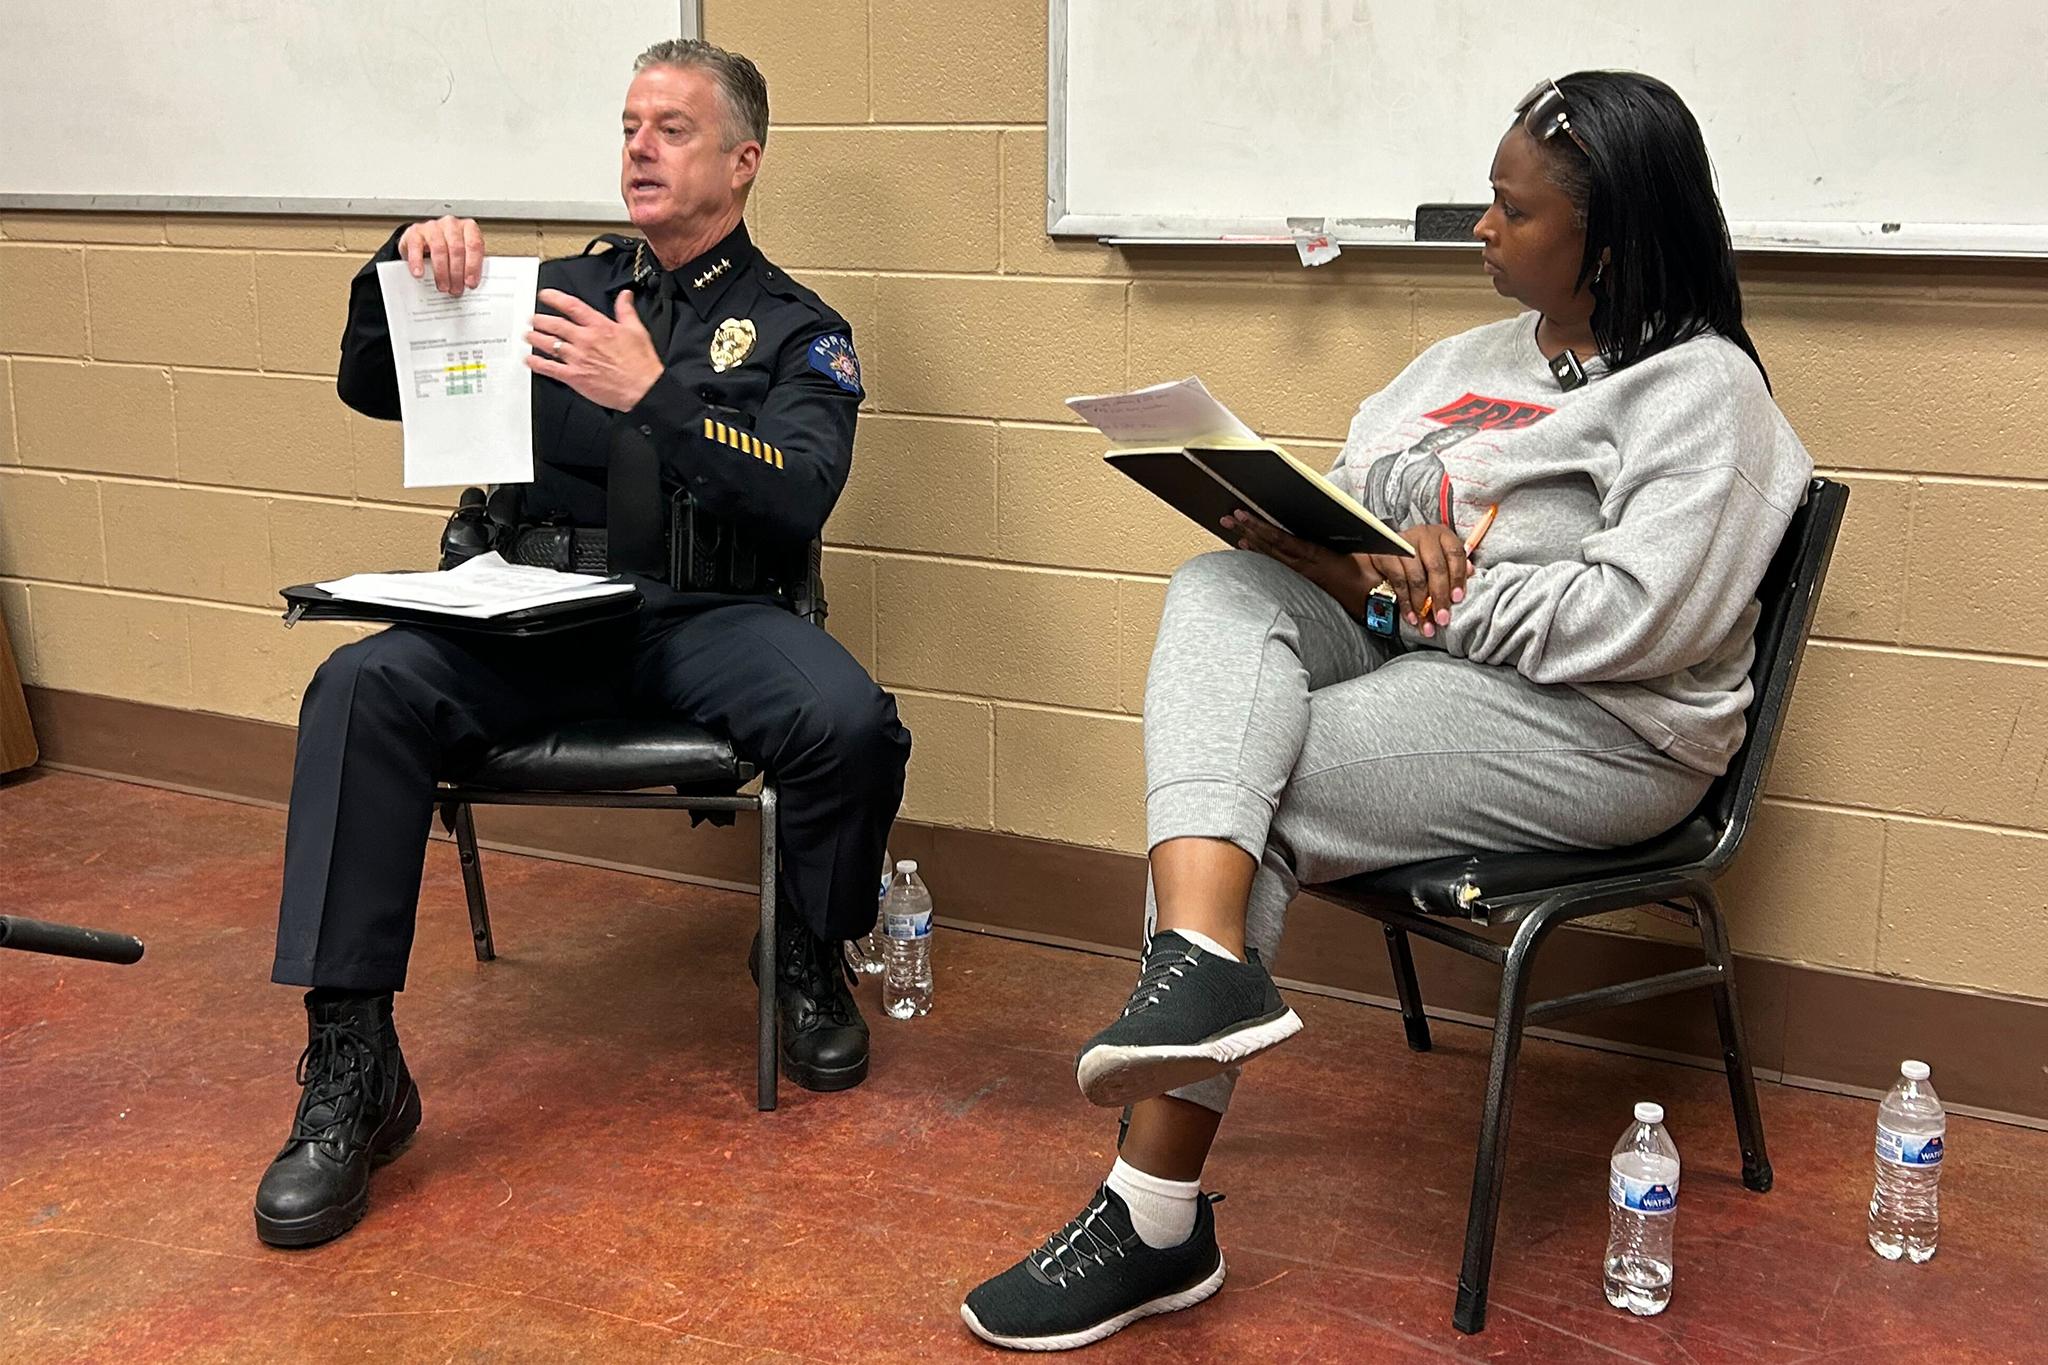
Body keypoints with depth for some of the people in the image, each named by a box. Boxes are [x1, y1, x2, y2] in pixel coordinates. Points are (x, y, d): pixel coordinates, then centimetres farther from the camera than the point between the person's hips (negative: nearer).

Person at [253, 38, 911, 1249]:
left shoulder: (795, 330, 10)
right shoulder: (563, 288, 18)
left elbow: (798, 500, -8)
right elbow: (373, 389, 16)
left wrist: (656, 399, -21)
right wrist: (406, 270, -4)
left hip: (706, 617, -2)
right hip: (536, 609, 2)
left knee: (849, 721, -32)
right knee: (363, 688, -27)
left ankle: (812, 968, 0)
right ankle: (350, 1070, -23)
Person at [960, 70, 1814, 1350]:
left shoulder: (1700, 387, -5)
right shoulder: (1476, 358, 19)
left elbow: (1639, 619, -18)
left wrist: (1413, 588, -15)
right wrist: (1292, 530, -8)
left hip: (1594, 731, -7)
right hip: (1413, 668, 7)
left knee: (1251, 789, -24)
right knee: (1220, 589, -20)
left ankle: (1155, 1220, -19)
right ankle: (1205, 961, -39)